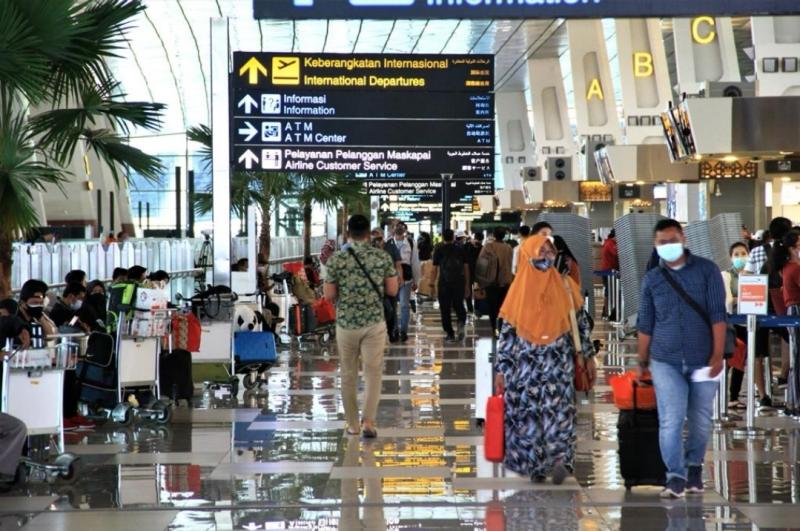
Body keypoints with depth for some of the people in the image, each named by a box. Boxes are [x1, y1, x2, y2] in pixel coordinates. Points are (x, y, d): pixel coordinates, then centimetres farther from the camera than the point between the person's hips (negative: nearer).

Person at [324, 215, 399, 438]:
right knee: (373, 373, 3)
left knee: (348, 375, 12)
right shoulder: (383, 257, -4)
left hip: (346, 323, 0)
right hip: (374, 322, 0)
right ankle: (368, 421, -11)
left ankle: (353, 424, 19)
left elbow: (329, 296, -4)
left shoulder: (337, 259, -7)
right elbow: (392, 290, 1)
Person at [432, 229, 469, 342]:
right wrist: (467, 284, 11)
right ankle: (461, 322, -11)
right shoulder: (460, 249, 5)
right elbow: (466, 267, 5)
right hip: (459, 282, 2)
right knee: (458, 305, 17)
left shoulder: (439, 250, -1)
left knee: (445, 309, 5)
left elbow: (435, 268, -3)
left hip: (444, 283, -2)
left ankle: (450, 334, 4)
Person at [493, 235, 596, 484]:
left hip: (558, 362, 0)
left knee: (558, 407, -9)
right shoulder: (520, 289, 4)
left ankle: (559, 458, -11)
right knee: (527, 411, -4)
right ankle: (534, 463, -3)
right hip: (525, 362, 0)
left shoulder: (565, 286, 6)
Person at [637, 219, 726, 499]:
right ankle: (675, 477, -7)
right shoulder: (651, 280, 5)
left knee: (701, 420, 9)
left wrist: (718, 355, -12)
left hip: (702, 361, 0)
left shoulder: (707, 270, -1)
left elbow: (717, 314, -5)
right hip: (666, 362, 1)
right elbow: (645, 325, 10)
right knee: (671, 420, -10)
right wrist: (642, 363, 12)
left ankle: (694, 468, 28)